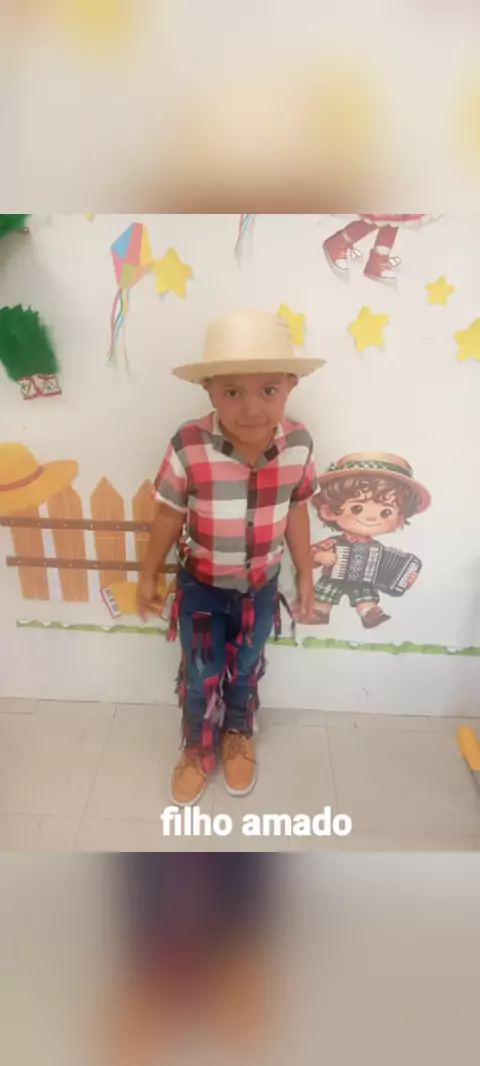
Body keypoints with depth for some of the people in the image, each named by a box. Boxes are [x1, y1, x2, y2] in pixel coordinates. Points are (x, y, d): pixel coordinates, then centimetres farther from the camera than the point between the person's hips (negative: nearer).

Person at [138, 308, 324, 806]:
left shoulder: (298, 444, -18)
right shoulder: (187, 447, -26)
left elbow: (295, 512, -3)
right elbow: (169, 516, -12)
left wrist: (306, 574, 6)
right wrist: (148, 576, 0)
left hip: (261, 586, 2)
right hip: (201, 585, -1)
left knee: (245, 669, 25)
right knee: (200, 676, 18)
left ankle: (238, 735, 56)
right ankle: (197, 749, 48)